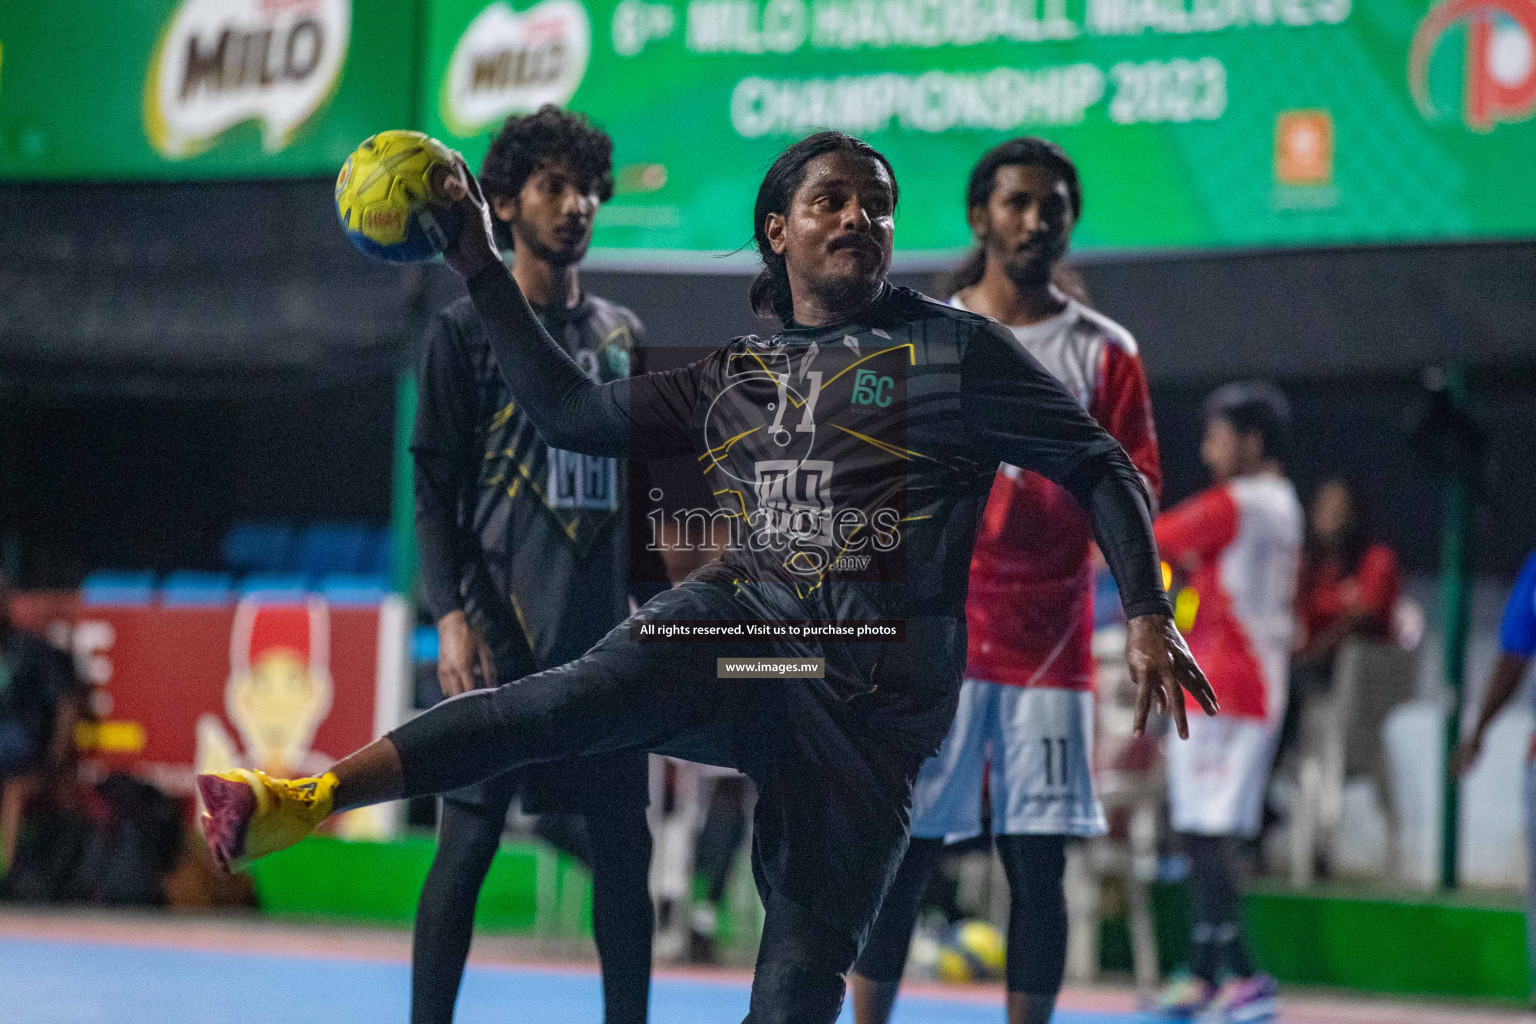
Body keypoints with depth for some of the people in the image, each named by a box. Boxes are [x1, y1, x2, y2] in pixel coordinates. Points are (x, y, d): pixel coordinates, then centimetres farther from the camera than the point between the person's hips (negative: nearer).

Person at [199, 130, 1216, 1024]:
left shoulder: (955, 348, 7)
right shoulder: (735, 376, 19)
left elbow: (1099, 466, 7)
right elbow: (572, 411, 22)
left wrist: (1148, 613, -3)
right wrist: (483, 272, 19)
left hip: (869, 692, -2)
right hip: (741, 623, 2)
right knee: (574, 698, -27)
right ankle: (305, 799, -41)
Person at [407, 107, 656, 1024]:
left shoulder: (622, 336, 15)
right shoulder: (467, 330, 2)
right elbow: (435, 488, -2)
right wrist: (451, 614, -12)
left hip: (605, 639, 5)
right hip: (501, 634, -4)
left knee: (623, 845, 4)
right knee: (469, 840, -6)